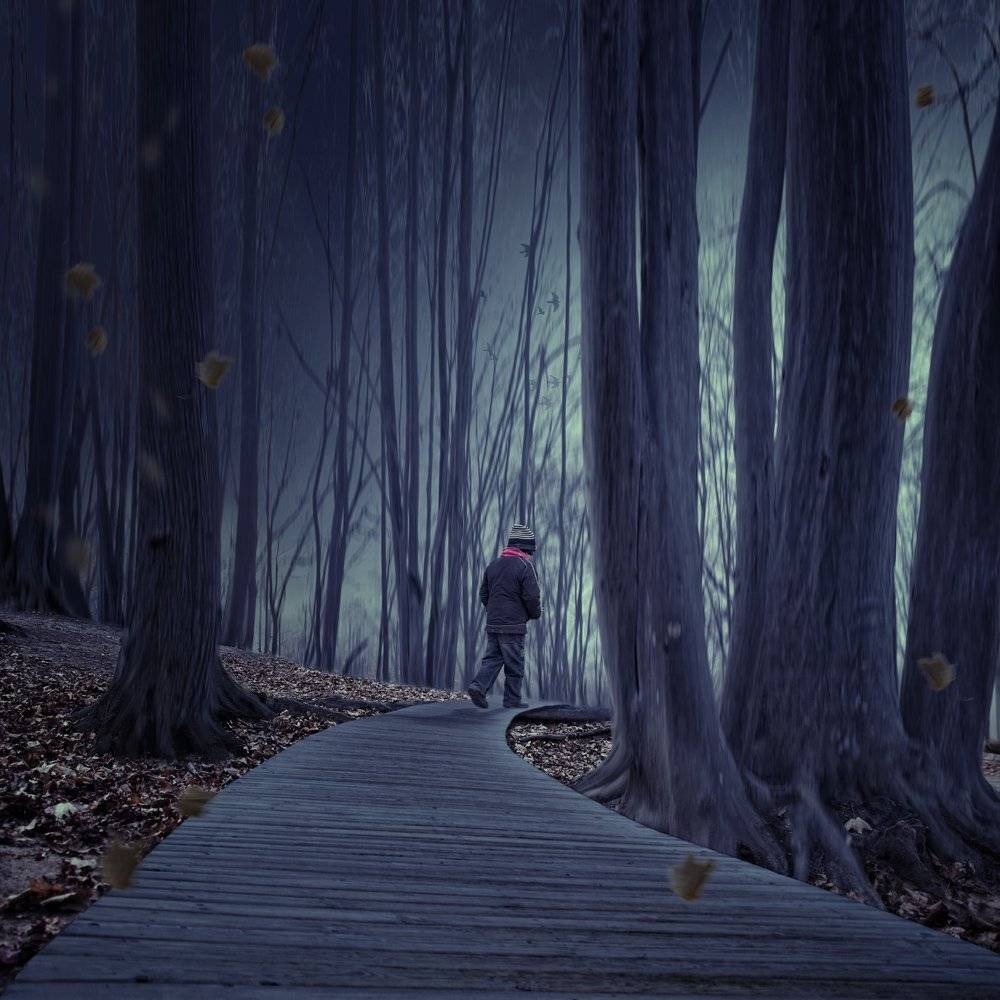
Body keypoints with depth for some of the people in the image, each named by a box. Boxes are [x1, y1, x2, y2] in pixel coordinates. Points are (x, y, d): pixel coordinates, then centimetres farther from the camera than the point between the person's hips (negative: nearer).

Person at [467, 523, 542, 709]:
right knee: (514, 664, 3)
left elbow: (483, 594, 15)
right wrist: (535, 613, 4)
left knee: (492, 658, 12)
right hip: (514, 625, -6)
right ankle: (512, 700, 8)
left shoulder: (493, 565, 11)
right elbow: (532, 595, -15)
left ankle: (478, 686, -7)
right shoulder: (525, 565, -10)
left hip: (492, 623, 6)